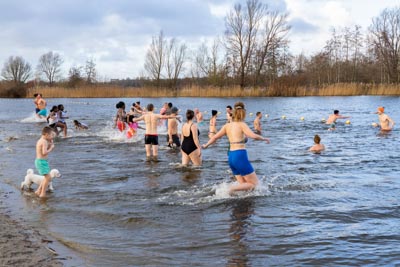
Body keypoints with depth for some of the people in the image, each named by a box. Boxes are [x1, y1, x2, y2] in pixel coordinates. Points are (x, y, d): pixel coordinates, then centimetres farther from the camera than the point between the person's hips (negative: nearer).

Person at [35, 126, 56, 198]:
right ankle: (43, 194, -2)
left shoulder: (40, 141, 13)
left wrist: (50, 145, 9)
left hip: (39, 161, 11)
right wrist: (51, 148, -14)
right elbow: (44, 153, -28)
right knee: (48, 177, -7)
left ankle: (38, 191, 23)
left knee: (47, 178, 19)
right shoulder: (45, 141, -18)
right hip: (42, 161, -11)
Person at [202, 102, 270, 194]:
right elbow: (253, 136, -20)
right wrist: (264, 139, -3)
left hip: (231, 156, 7)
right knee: (254, 184, 1)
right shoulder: (242, 125, -6)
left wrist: (206, 145, 33)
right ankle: (232, 188, -15)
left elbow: (215, 137, 17)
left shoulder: (227, 126, 10)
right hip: (240, 156, -7)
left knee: (244, 185, 17)